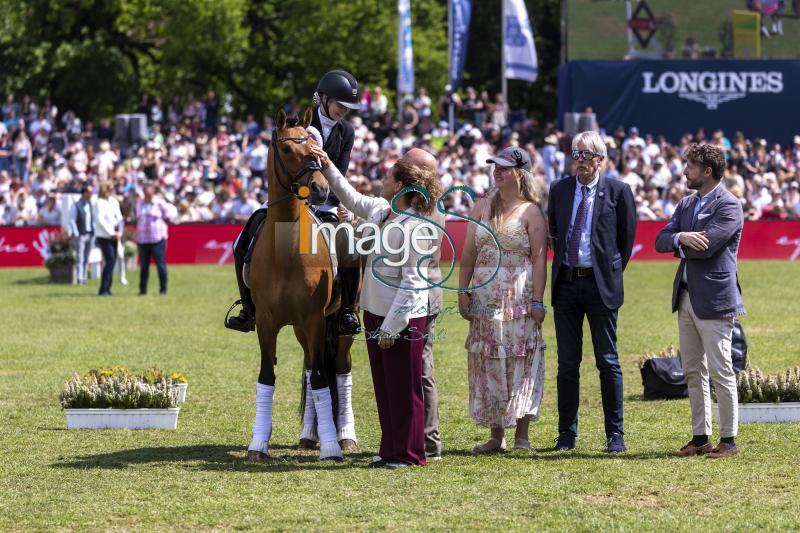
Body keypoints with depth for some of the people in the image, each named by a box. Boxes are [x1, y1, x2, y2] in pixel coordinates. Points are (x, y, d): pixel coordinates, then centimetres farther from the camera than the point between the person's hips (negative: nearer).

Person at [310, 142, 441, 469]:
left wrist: (391, 327, -20)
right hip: (375, 311, 9)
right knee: (383, 386, 14)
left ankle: (409, 453, 8)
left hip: (403, 318, -9)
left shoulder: (417, 228, -20)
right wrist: (328, 168, 21)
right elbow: (351, 198, 27)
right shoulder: (380, 210, 6)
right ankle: (390, 449, 23)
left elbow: (411, 282, -21)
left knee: (403, 387, 0)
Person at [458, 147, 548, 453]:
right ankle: (496, 436, 11)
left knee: (521, 362, -3)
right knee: (487, 365, 5)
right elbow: (469, 253, 11)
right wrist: (462, 293, 4)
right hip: (485, 299, 5)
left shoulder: (531, 211, -2)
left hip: (519, 299, -4)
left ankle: (522, 436, 3)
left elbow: (539, 258, -6)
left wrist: (537, 301, -12)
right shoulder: (482, 207, 11)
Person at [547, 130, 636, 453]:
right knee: (567, 362, 6)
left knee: (608, 362, 0)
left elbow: (627, 236, 4)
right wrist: (563, 262, 13)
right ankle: (567, 435, 11)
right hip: (567, 282, 4)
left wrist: (613, 273, 4)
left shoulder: (618, 191, -2)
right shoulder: (559, 190, 9)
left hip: (600, 283, -4)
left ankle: (615, 435, 3)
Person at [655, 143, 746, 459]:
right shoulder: (686, 205, 16)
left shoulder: (728, 206, -10)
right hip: (687, 298, 8)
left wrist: (678, 246, -1)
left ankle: (728, 440, 1)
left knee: (721, 372, -4)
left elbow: (705, 246, -20)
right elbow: (660, 241, 7)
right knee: (693, 373, 11)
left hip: (714, 299, -8)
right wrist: (681, 237, -15)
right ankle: (700, 437, 16)